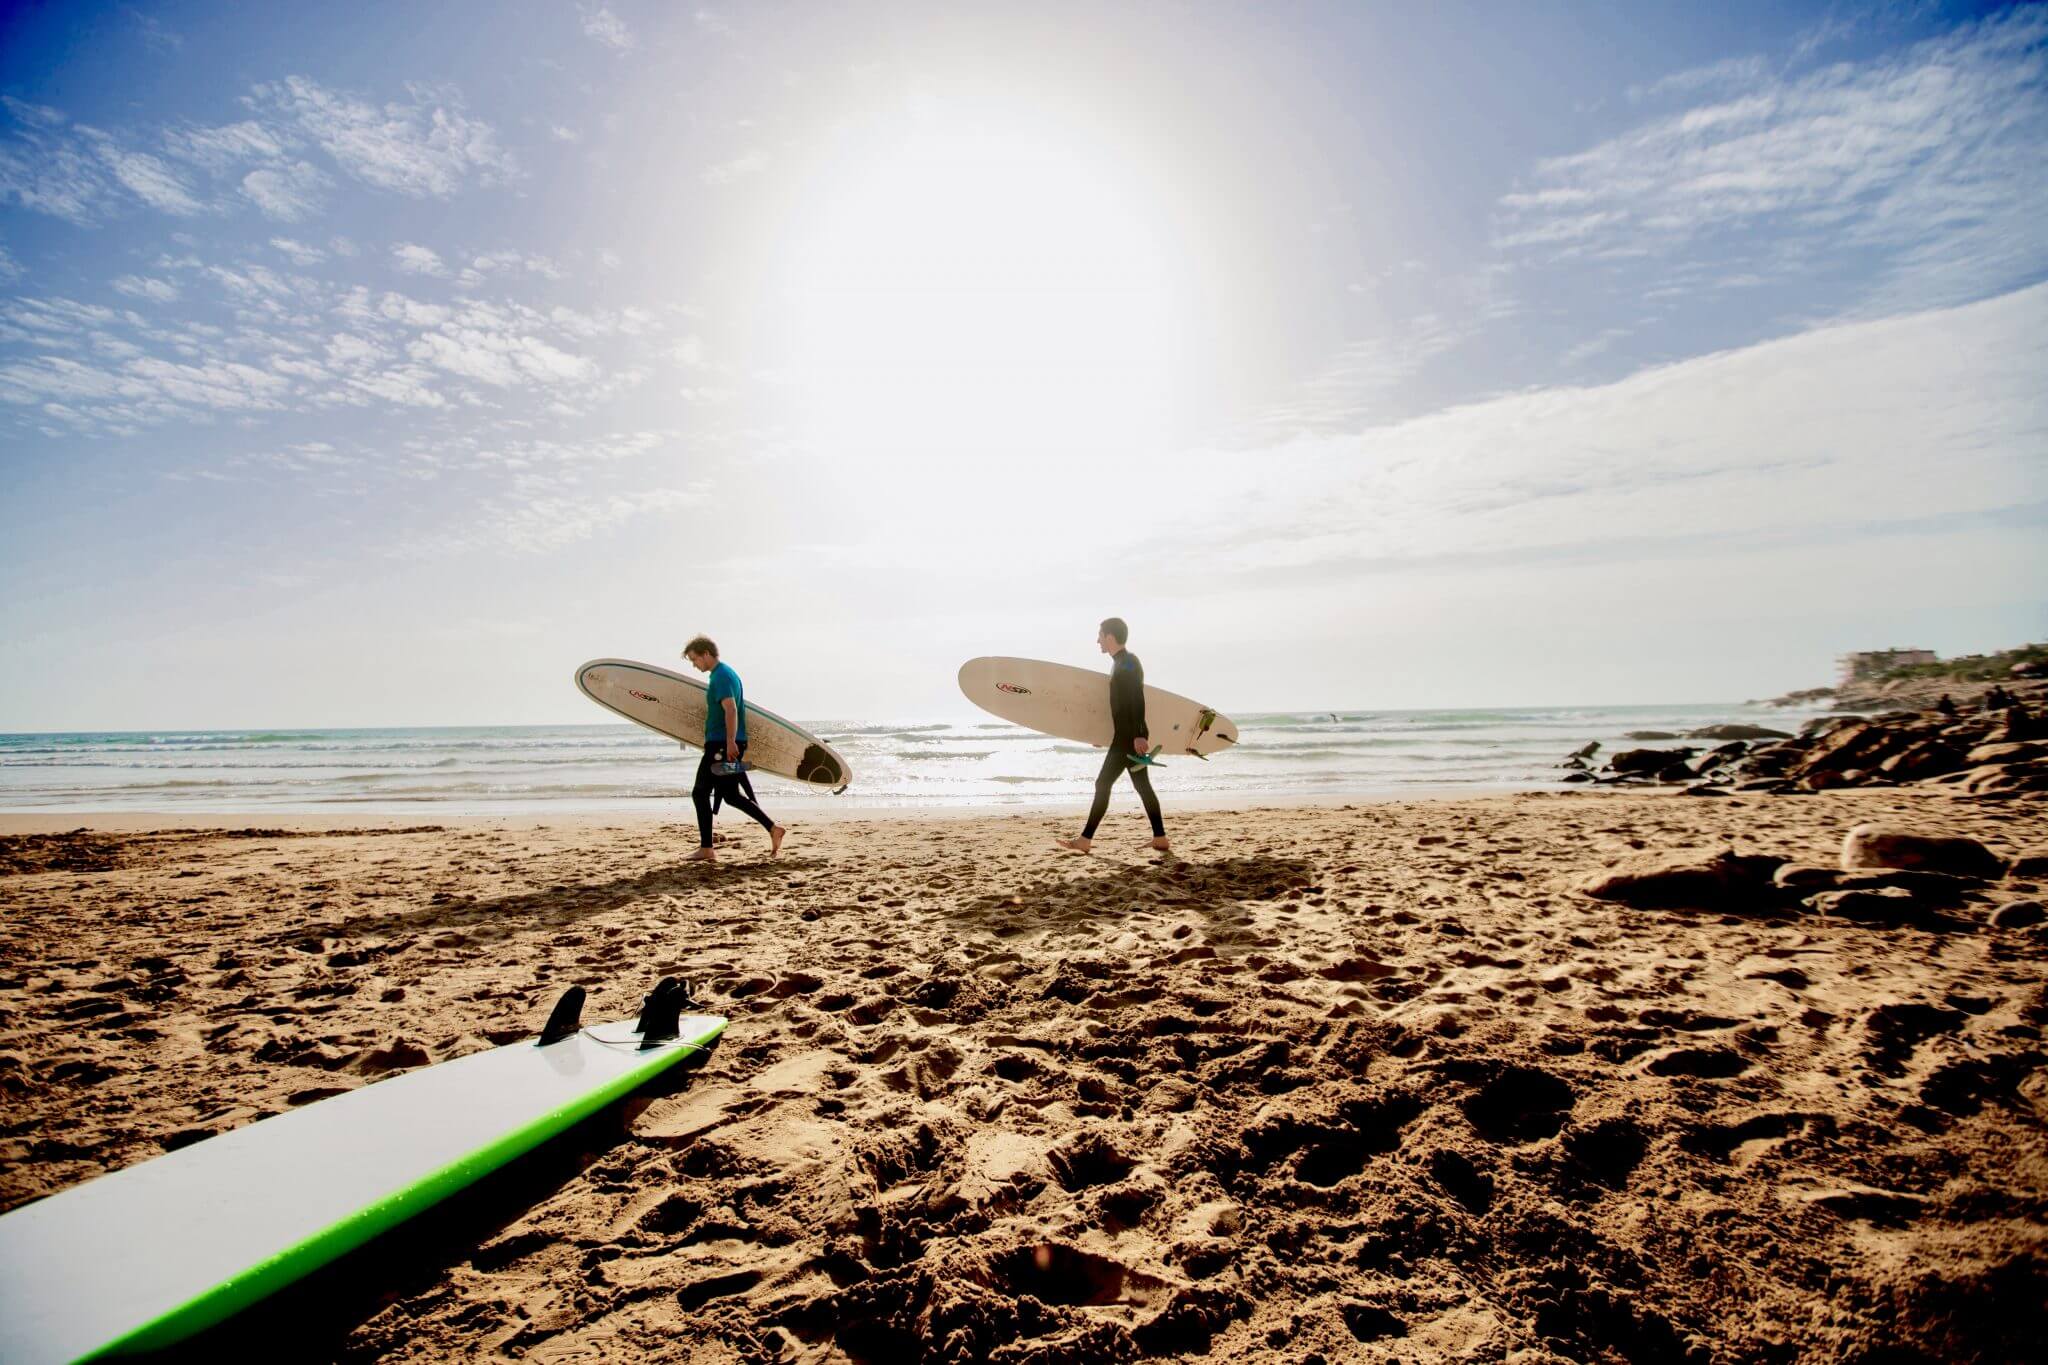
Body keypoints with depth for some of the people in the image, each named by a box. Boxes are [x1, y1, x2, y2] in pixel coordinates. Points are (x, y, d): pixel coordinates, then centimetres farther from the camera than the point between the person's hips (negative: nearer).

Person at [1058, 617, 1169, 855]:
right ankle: (1160, 838, 13)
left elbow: (1137, 701, -23)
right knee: (1142, 785, 10)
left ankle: (1085, 840, -5)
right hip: (1127, 737, 10)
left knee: (1103, 784, -8)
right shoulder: (1122, 662, 17)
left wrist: (1138, 735, -29)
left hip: (1129, 737, -10)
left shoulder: (1127, 663, -14)